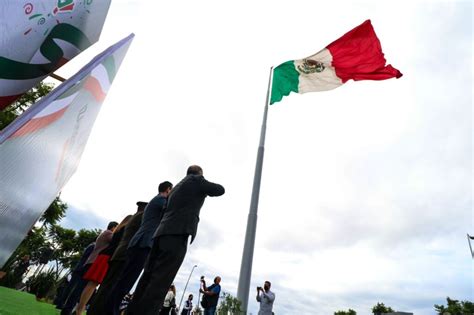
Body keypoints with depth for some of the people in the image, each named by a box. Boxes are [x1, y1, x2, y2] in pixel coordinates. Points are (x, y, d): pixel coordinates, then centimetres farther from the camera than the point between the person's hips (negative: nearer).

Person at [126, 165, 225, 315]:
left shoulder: (178, 185, 28)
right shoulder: (197, 180, 7)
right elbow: (220, 190, 7)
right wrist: (206, 189, 27)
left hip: (163, 232, 8)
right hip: (178, 232, -8)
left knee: (148, 278, 5)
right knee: (160, 280, -13)